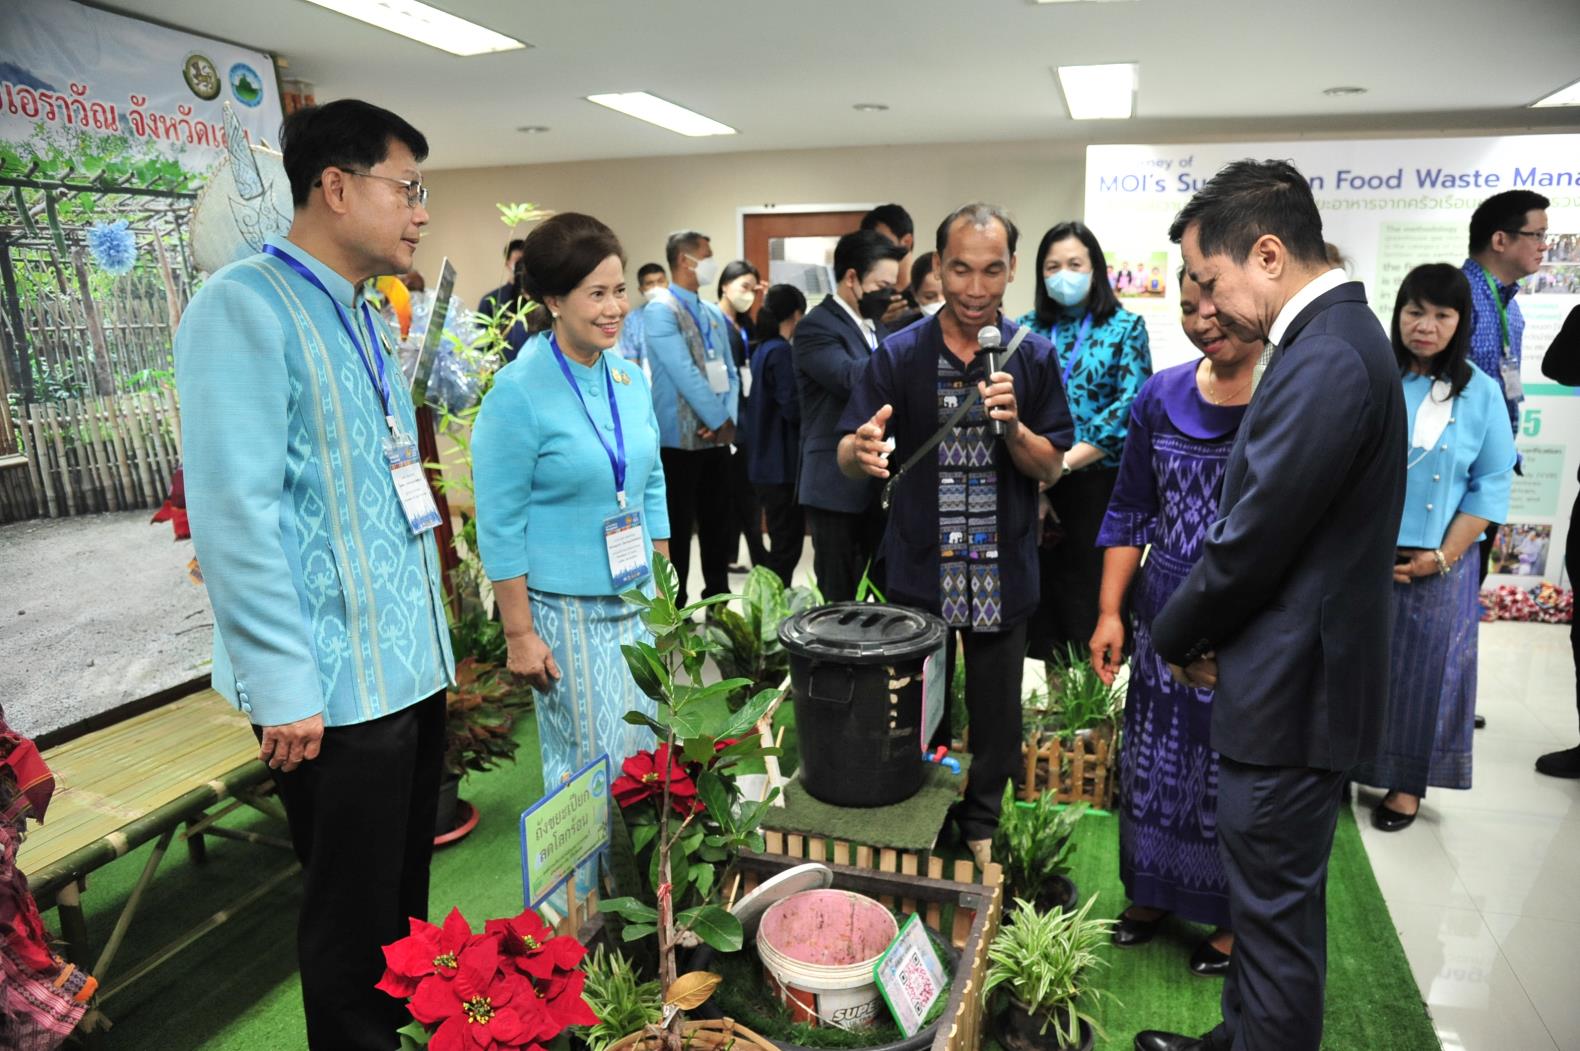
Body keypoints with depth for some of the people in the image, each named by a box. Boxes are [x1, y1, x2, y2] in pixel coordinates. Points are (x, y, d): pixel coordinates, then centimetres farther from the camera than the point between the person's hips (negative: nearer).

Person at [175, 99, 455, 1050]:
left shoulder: (366, 320, 15)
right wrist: (284, 689, -19)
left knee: (407, 898, 20)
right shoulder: (246, 308, -13)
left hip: (412, 668, 8)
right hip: (337, 687, -8)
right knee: (354, 925, 8)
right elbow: (236, 514, -19)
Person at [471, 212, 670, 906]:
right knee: (592, 768, 5)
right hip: (566, 612, -6)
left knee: (645, 755, 14)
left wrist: (662, 586, 13)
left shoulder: (630, 378, 5)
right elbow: (500, 525, -13)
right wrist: (519, 635, -13)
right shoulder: (518, 392, -14)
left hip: (635, 602, 6)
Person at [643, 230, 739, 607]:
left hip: (716, 439, 7)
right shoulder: (660, 310, -10)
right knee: (677, 529, 1)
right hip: (679, 440, -7)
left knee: (716, 525, 13)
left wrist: (729, 417, -6)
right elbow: (685, 374, -17)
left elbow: (729, 371, 11)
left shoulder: (714, 314, 14)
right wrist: (719, 420, -13)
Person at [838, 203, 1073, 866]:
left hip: (1002, 571, 1)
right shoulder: (899, 355, -4)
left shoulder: (1033, 357, -1)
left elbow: (1050, 467, 0)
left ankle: (981, 826, 34)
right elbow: (847, 456, -6)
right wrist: (863, 450, -31)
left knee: (995, 713, 12)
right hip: (919, 568, -1)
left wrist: (1011, 425, -20)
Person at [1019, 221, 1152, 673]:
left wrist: (1063, 462, -18)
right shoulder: (1026, 329, 7)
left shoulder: (1125, 327, 1)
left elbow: (1130, 408, -10)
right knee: (1045, 587, 7)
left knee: (1097, 587, 3)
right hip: (1037, 487, 2)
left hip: (1101, 484, -2)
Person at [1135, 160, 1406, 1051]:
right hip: (1303, 674, 10)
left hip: (1293, 687, -10)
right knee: (1272, 898, 24)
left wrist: (1177, 637, -5)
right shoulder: (1335, 334, 10)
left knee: (1276, 908, 7)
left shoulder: (1324, 358, -23)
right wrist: (1204, 633, 6)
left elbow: (1251, 541, -23)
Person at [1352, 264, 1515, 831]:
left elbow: (1491, 485, -1)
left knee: (1422, 669, 8)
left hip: (1436, 564, 0)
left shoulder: (1480, 392, -1)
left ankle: (1406, 783, 25)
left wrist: (1442, 556, -9)